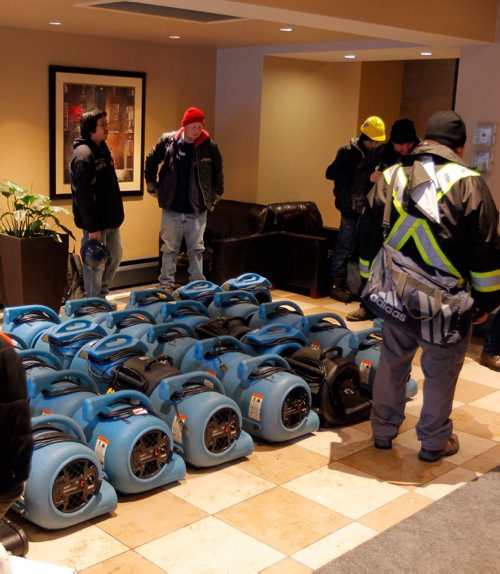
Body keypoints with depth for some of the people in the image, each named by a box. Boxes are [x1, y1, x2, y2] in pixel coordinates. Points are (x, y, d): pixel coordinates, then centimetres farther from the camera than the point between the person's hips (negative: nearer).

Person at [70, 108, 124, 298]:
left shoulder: (103, 148, 11)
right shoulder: (83, 154, -19)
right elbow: (82, 194, -23)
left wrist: (117, 213, 18)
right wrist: (92, 227, -24)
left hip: (110, 218, 9)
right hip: (95, 222, -9)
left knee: (115, 255, 18)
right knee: (95, 264, 0)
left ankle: (101, 296, 32)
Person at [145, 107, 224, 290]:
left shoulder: (209, 146, -5)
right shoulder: (167, 141, -5)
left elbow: (218, 172, 9)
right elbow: (151, 161, 9)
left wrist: (215, 196, 10)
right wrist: (152, 187, 8)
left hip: (197, 210, 0)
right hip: (171, 208, 0)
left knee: (197, 249, 8)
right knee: (169, 249, 8)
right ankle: (166, 285, 18)